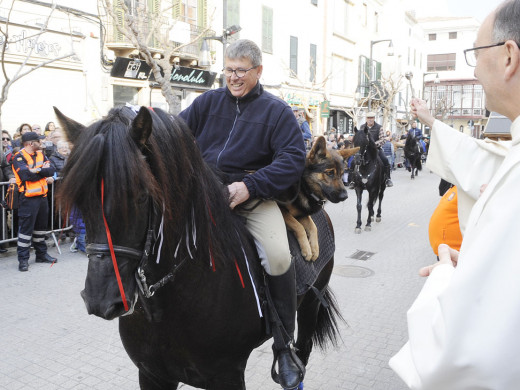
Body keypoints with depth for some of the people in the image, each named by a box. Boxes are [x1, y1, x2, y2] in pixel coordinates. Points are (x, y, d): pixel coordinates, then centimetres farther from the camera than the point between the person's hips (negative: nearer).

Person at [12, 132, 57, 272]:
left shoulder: (40, 155, 10)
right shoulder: (19, 157, -11)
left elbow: (51, 170, -1)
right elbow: (26, 174, -26)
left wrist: (36, 171, -15)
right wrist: (43, 171, -12)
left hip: (42, 196, 7)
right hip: (28, 198, -7)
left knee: (41, 226, 17)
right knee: (26, 228, -2)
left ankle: (41, 254, 29)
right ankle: (23, 259, 6)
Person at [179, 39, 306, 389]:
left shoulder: (276, 110, 2)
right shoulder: (209, 101, 13)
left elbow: (293, 160, -9)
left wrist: (250, 186, -22)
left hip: (253, 194, -4)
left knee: (278, 256, -26)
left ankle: (284, 345, -4)